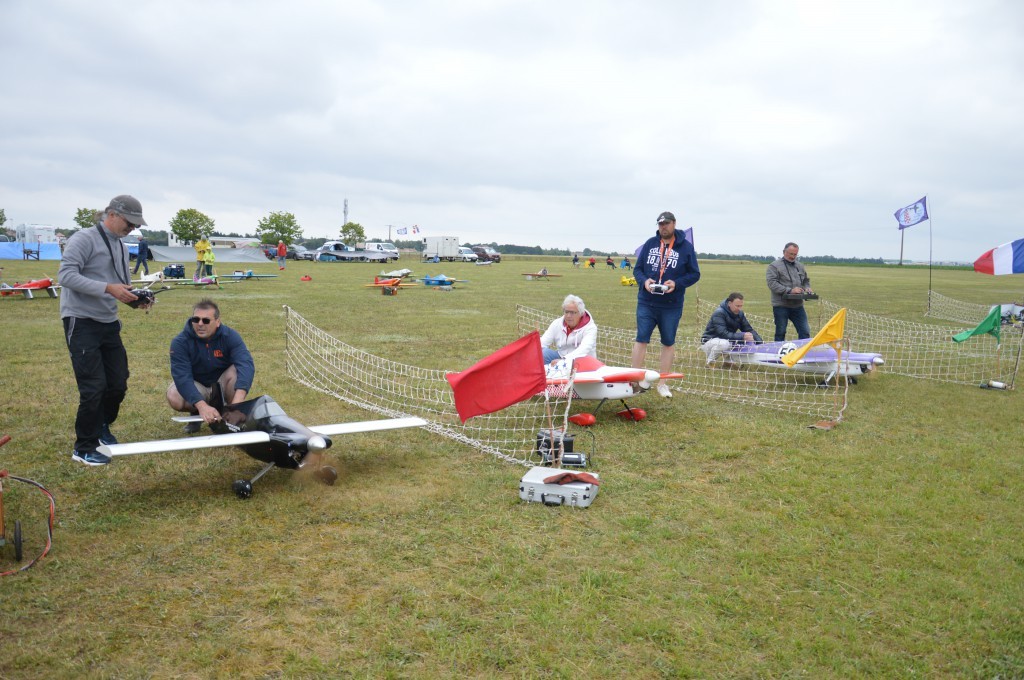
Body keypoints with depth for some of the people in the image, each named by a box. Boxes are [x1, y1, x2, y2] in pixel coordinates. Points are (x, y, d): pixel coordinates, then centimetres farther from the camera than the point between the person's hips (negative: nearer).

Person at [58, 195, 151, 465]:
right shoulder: (84, 239, -11)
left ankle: (101, 427, 35)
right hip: (82, 322, -8)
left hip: (109, 324, 8)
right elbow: (66, 275, -21)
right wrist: (108, 288, -28)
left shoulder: (121, 247, 15)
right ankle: (84, 448, 8)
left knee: (118, 384, 10)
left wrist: (136, 298, -3)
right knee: (94, 387, -7)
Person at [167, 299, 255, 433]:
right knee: (174, 397, -31)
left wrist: (237, 401, -54)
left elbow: (246, 364, -36)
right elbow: (182, 376, -32)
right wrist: (202, 406, -50)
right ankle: (196, 413, 3)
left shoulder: (230, 336, -20)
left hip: (222, 385, 0)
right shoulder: (180, 342, -20)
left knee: (237, 370, -31)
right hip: (196, 387, 0)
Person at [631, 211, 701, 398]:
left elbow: (694, 274, 0)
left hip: (672, 305, 0)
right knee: (641, 339, -1)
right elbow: (637, 269, 9)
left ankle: (662, 383, 19)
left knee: (668, 343, 8)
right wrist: (644, 281, -13)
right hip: (646, 303, 1)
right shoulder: (649, 244, 5)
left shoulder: (686, 247, -1)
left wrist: (677, 283, -17)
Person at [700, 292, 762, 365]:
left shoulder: (739, 313, -1)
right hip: (709, 342, -7)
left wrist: (761, 342, -14)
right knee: (724, 343, -39)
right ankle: (710, 362, -12)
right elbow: (723, 334, -33)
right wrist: (742, 336, -40)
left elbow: (749, 329, 1)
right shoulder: (719, 313, -23)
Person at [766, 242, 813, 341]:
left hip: (798, 305, 5)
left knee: (805, 332, 4)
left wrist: (807, 288, 2)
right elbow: (772, 284, -15)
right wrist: (790, 290, -22)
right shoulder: (774, 266, -5)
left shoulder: (800, 266, 15)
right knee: (780, 333, 4)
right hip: (781, 306, -5)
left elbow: (806, 281, 26)